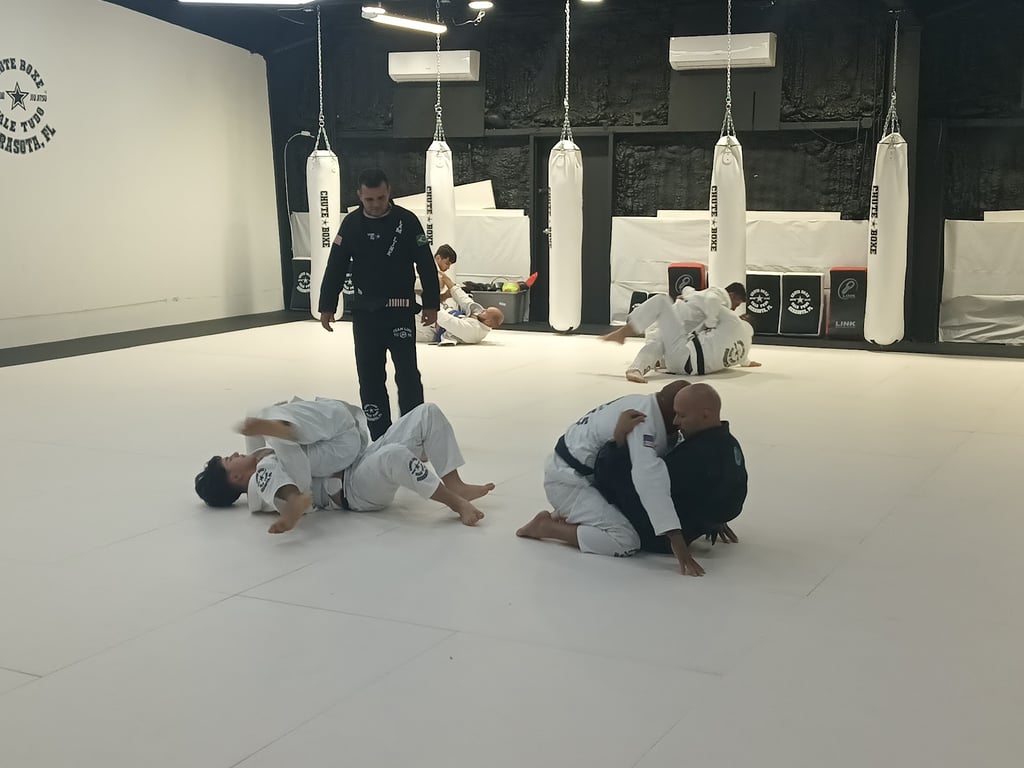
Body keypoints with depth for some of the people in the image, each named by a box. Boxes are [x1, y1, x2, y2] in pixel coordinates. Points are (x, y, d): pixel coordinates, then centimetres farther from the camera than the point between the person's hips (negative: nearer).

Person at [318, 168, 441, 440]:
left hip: (401, 310, -3)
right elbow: (336, 268, 4)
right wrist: (327, 306, 4)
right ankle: (379, 436, 14)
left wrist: (431, 303, -3)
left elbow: (426, 265, -2)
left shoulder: (407, 221, -6)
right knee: (369, 376, 5)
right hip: (364, 311, 3)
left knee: (407, 372, -5)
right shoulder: (351, 224, 0)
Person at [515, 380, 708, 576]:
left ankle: (567, 513, 19)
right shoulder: (644, 421, -27)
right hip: (567, 480, -10)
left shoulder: (645, 406, 4)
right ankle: (546, 526, -8)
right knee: (625, 542, -22)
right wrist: (676, 539, -44)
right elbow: (649, 477, -40)